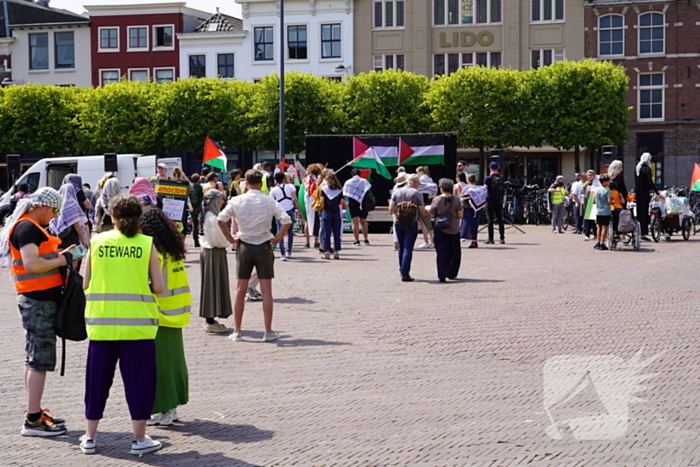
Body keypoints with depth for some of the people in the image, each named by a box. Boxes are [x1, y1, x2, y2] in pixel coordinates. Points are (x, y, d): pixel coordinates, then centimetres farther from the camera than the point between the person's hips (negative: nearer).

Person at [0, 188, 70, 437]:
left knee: (34, 359, 15)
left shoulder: (33, 227, 18)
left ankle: (35, 413, 24)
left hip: (41, 299, 11)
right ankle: (33, 420, -7)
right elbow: (32, 264, -25)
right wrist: (60, 261, -14)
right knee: (40, 360, -9)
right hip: (38, 301, -11)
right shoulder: (27, 228, -16)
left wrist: (59, 256, 6)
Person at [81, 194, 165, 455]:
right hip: (137, 323, -2)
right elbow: (158, 287, -5)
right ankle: (139, 439, 10)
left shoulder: (97, 242, 0)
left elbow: (86, 284, 3)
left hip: (101, 323, 2)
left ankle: (89, 438, 20)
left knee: (98, 379, 13)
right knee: (138, 380, 7)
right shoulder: (147, 244, -3)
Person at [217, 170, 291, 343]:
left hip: (244, 246, 1)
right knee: (266, 290, 3)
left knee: (240, 290, 7)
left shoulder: (236, 201, -2)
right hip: (263, 246, -1)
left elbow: (220, 220, -9)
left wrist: (230, 238, 1)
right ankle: (268, 332, 3)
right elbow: (286, 221, -13)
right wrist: (277, 238, -2)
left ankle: (236, 331, 9)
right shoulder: (269, 201, -5)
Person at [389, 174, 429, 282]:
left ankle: (402, 271, 22)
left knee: (401, 248, 16)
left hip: (398, 223, 4)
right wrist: (429, 212, 16)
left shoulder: (397, 192, 3)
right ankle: (405, 274, -8)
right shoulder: (417, 194, -6)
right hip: (411, 224, -4)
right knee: (408, 249, -3)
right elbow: (422, 212, -5)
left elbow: (391, 209, -1)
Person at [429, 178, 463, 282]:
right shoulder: (456, 200, -5)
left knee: (442, 252, 2)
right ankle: (452, 274, 20)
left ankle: (442, 275, -5)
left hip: (441, 230, -1)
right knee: (454, 252, 14)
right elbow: (460, 215, -4)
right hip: (454, 230, 1)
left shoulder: (436, 200, -9)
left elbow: (431, 215, -4)